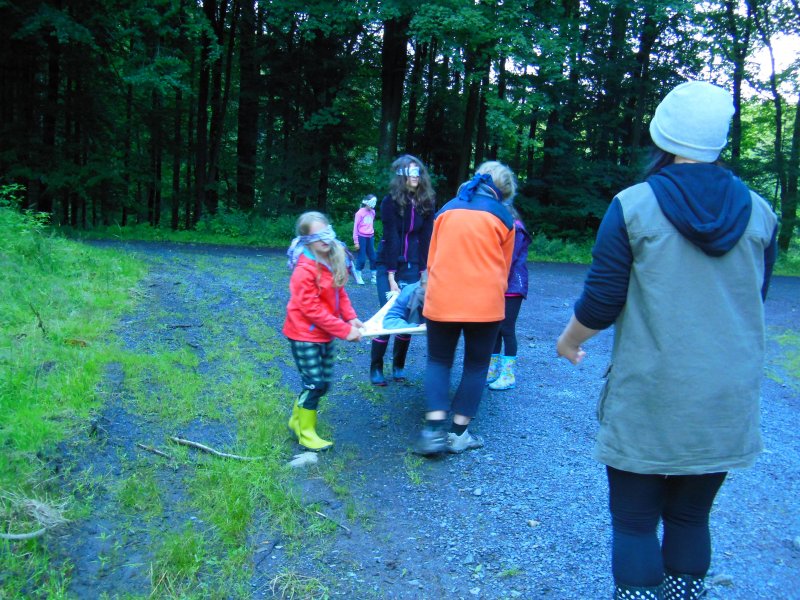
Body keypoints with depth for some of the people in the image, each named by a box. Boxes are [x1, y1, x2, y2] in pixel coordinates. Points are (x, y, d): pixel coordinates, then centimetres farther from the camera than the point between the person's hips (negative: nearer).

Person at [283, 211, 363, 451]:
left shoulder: (335, 260, 1)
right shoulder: (304, 269, -22)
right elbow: (311, 309, -22)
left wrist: (351, 318, -5)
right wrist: (345, 330, -20)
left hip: (325, 334, 8)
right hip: (305, 335, -8)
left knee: (323, 383, 13)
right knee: (314, 383, -3)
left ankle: (298, 419, 34)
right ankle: (305, 432, 16)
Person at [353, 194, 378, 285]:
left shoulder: (372, 212, 5)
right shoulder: (360, 213, -10)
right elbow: (355, 227, -7)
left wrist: (372, 235, 15)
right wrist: (356, 241, -9)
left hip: (370, 237, 5)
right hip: (362, 237, -5)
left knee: (373, 257, 6)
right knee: (361, 258, -3)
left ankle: (374, 277, 13)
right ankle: (358, 277, 8)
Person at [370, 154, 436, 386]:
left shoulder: (426, 202, 1)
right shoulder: (390, 201, -9)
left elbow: (426, 239, -1)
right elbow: (391, 238, -14)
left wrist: (424, 272, -7)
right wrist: (391, 278, -17)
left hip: (413, 267, 3)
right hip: (389, 265, -3)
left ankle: (398, 365, 18)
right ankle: (376, 368, 8)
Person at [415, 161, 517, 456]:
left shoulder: (446, 210, 11)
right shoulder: (502, 216, 3)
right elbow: (503, 267, 9)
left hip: (441, 299, 2)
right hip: (484, 303, -2)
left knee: (438, 361, 13)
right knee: (476, 366, 12)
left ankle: (434, 429, -2)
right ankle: (458, 434, 13)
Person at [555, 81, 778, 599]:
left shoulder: (632, 207, -11)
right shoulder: (759, 212, 1)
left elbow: (600, 304, -10)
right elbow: (753, 301, 13)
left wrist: (569, 341, 10)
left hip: (649, 400, -4)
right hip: (727, 403, 4)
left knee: (635, 523, 8)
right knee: (691, 518, 18)